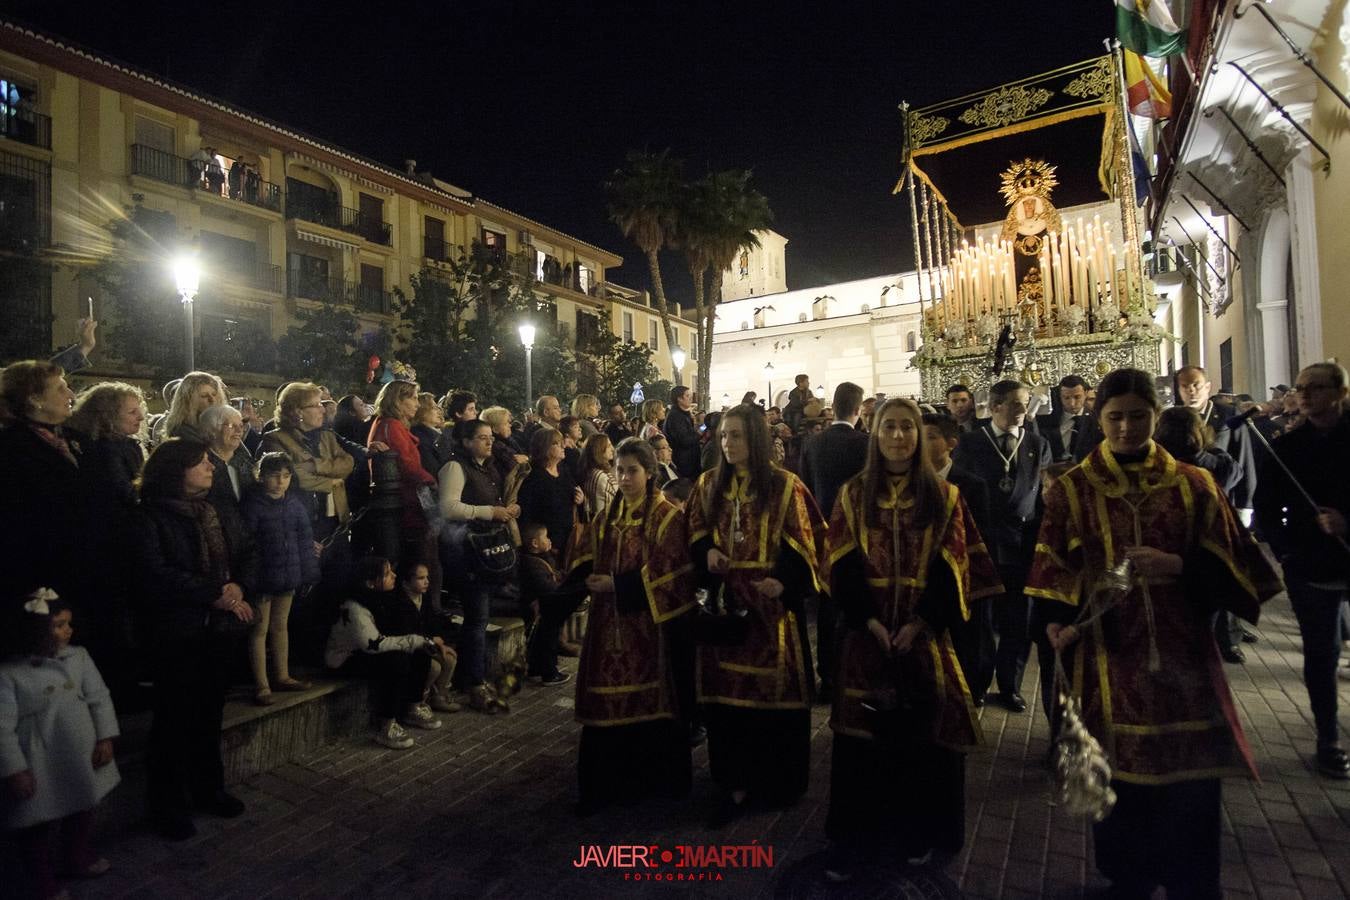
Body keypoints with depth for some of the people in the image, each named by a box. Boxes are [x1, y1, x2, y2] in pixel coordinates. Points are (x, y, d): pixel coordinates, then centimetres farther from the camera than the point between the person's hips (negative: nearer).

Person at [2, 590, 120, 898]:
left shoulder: (78, 656, -2)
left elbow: (99, 698, 0)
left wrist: (105, 738, -6)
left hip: (81, 757, 5)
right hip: (40, 766, -5)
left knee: (82, 809, 22)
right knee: (36, 822, 8)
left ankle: (78, 857, 46)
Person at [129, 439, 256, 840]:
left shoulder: (223, 513, 11)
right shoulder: (149, 518, -8)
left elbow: (248, 554, 7)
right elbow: (156, 574, -18)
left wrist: (239, 588, -12)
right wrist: (214, 594, -19)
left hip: (220, 626, 5)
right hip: (176, 630, -5)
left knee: (210, 712, 15)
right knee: (174, 716, 4)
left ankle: (208, 788, 30)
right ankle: (168, 804, 20)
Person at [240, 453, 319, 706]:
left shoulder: (295, 502, 4)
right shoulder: (253, 505, -13)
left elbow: (305, 536, 7)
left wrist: (306, 571, 3)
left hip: (288, 577, 6)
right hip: (262, 578, -5)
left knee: (280, 626, 18)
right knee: (260, 629, 5)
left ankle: (282, 676, 31)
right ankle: (261, 685, 14)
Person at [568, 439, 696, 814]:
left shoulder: (666, 516, -8)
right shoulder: (608, 517, 11)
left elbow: (668, 572, -15)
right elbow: (585, 560, 15)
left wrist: (617, 585, -17)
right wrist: (592, 580, -7)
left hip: (648, 623, -5)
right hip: (610, 623, 6)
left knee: (650, 697, 5)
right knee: (610, 699, 10)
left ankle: (654, 777, 23)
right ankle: (611, 779, 25)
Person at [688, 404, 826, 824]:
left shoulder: (785, 485, -6)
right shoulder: (708, 484, 6)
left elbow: (806, 539, -6)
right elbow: (695, 530, 14)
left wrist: (784, 581, -19)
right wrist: (707, 551, -7)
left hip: (770, 601, -3)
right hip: (724, 601, 3)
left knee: (773, 689, 8)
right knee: (728, 690, 7)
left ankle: (777, 778, 28)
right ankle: (736, 781, 21)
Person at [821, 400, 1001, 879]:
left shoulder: (944, 495, 3)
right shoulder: (853, 494, 3)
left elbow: (952, 567, -4)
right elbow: (843, 565, -2)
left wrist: (919, 623, -13)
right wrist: (870, 621, -12)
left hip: (926, 632, 0)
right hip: (866, 630, 0)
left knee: (923, 733, 8)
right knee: (863, 733, 5)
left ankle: (918, 832, 29)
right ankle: (856, 835, 21)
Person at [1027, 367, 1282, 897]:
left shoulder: (1193, 484, 4)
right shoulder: (1071, 489, 0)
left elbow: (1228, 563, 2)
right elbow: (1053, 574, 1)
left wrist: (1177, 566, -16)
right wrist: (1059, 625, -13)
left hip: (1182, 653, 1)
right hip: (1108, 654, -1)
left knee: (1191, 779, 6)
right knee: (1119, 777, 10)